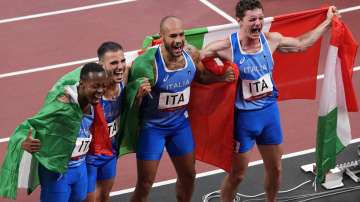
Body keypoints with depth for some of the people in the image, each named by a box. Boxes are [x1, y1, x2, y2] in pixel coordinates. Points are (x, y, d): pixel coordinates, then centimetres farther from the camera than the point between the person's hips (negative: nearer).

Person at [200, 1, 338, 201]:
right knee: (237, 174, 8)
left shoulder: (271, 40, -7)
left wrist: (327, 22, 17)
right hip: (243, 116, -5)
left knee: (275, 169, 20)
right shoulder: (227, 47, -21)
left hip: (270, 112, 5)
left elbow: (301, 44, 13)